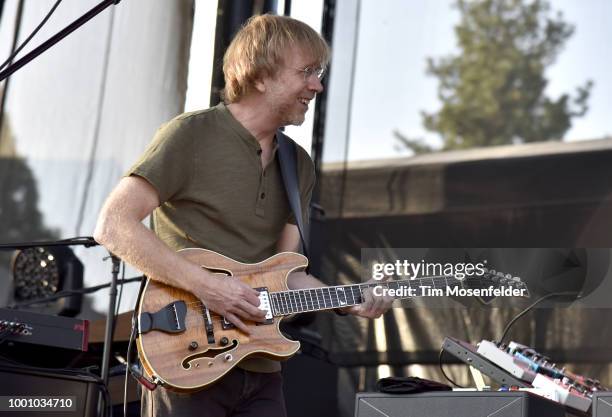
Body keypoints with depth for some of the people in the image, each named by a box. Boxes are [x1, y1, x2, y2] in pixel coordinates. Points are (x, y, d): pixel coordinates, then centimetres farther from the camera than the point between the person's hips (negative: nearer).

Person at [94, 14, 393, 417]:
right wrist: (207, 285, -20)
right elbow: (114, 225, -16)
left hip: (260, 369, 6)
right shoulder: (191, 135, -9)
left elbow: (286, 273, 12)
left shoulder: (298, 166, 12)